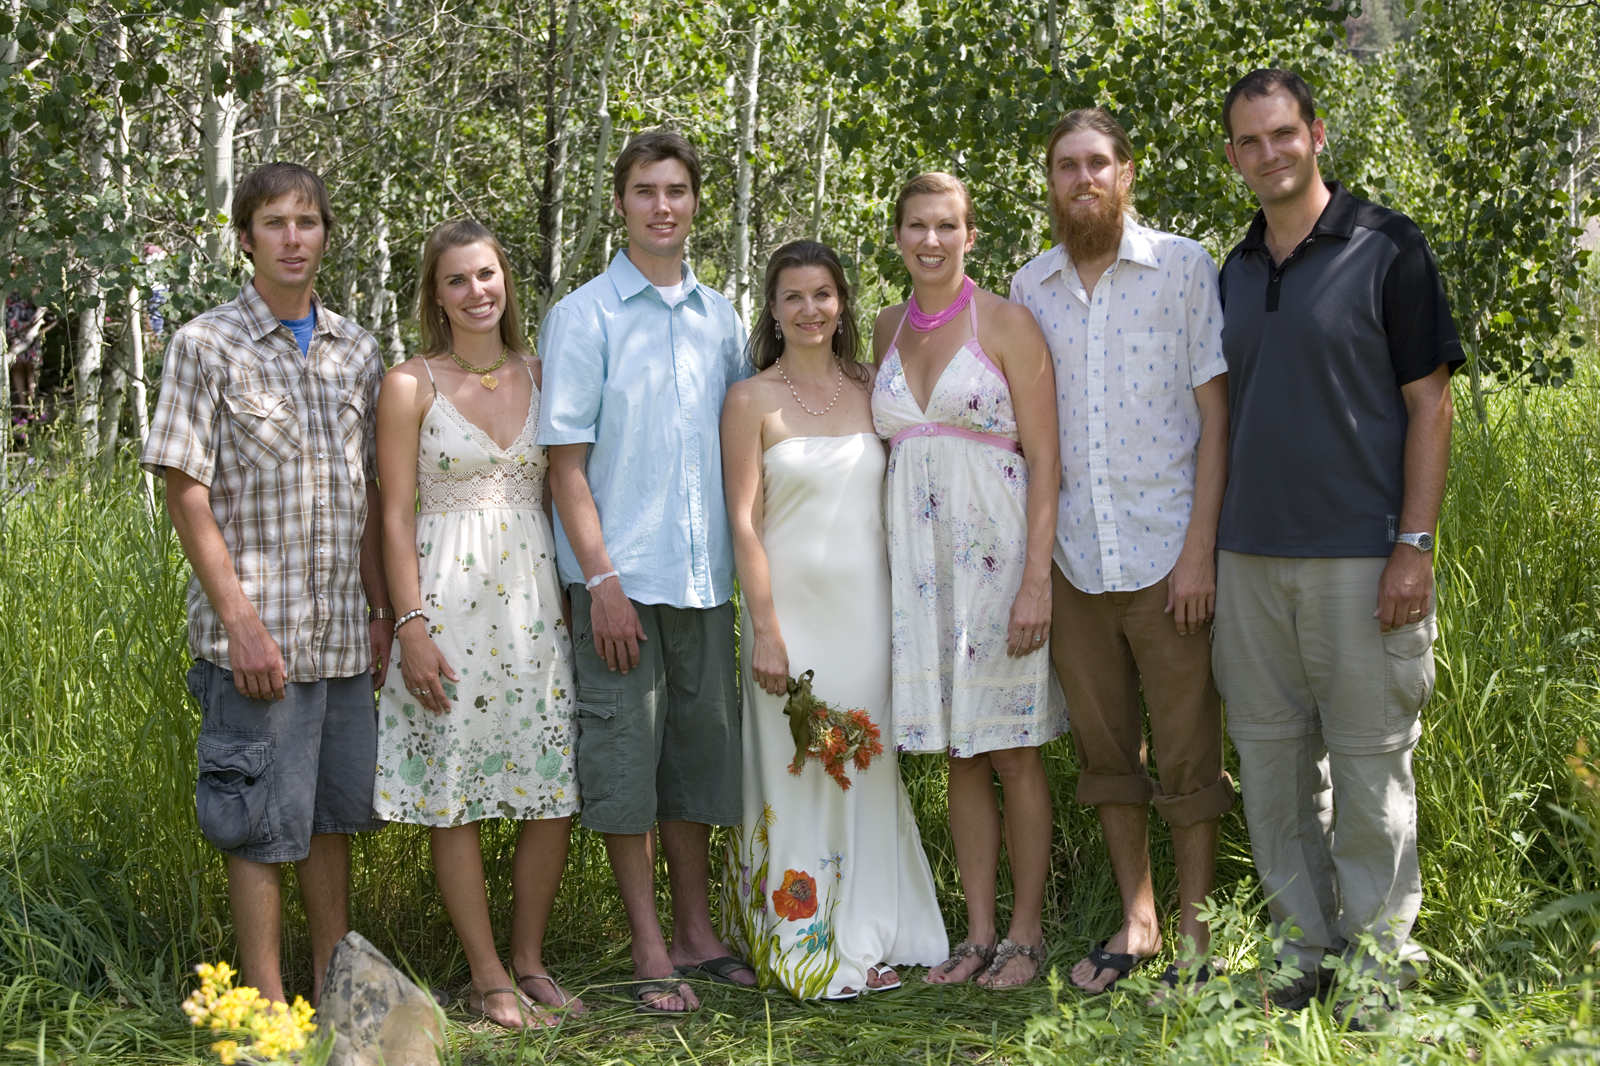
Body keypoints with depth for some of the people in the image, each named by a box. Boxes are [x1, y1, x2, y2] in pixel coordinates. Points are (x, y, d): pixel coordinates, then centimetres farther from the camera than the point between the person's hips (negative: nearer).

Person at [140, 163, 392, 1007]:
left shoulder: (356, 350, 12)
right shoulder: (206, 345, -4)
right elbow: (185, 493, -8)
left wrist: (383, 609, 10)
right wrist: (240, 619, -13)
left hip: (344, 631, 5)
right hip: (258, 633, -5)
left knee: (332, 816, 14)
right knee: (263, 825, 0)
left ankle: (335, 989, 26)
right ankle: (267, 1008, 11)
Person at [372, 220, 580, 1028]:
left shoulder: (541, 377, 9)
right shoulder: (410, 385, -1)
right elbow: (397, 516, -4)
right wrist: (411, 627, -11)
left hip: (536, 600, 4)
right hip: (449, 603, -3)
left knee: (554, 793, 4)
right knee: (454, 797, 1)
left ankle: (530, 962, 20)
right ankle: (488, 977, 12)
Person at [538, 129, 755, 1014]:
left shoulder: (721, 319, 12)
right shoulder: (584, 317, -2)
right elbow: (565, 460, -6)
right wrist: (601, 579, -12)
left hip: (707, 575, 4)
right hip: (622, 578, -4)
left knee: (700, 749, 11)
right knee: (625, 756, 0)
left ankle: (697, 931, 23)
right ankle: (649, 950, 10)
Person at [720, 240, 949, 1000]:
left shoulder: (869, 389, 9)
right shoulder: (751, 401, -2)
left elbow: (892, 502, 12)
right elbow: (744, 520, -5)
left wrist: (903, 611, 6)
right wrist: (765, 629, -11)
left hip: (867, 608, 4)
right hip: (792, 604, -3)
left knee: (867, 767, 8)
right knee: (795, 770, 1)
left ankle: (864, 938, 18)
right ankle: (803, 946, 10)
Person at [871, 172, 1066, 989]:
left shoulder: (1005, 323, -4)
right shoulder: (888, 329, 11)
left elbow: (1045, 458, -8)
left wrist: (1036, 579, -15)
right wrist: (883, 569, 12)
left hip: (996, 552, -5)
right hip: (919, 556, 5)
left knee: (1014, 754, 1)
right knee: (959, 756, 9)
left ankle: (1027, 931, 12)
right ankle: (978, 933, 17)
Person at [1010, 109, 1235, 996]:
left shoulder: (1183, 266, 0)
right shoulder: (1029, 288, 9)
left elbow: (1214, 414, -3)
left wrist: (1200, 548, -10)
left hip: (1166, 555, -3)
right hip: (1073, 558, 4)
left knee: (1186, 753, 1)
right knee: (1105, 749, 11)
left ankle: (1195, 939, 13)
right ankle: (1136, 923, 24)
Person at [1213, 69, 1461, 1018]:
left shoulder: (1386, 246, -3)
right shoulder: (1235, 272, 13)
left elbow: (1429, 400, -6)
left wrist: (1415, 546, -13)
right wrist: (1208, 547, 12)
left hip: (1359, 558, -5)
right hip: (1249, 557, 5)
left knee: (1369, 766, 1)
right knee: (1273, 761, 9)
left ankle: (1379, 965, 12)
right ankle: (1304, 955, 21)